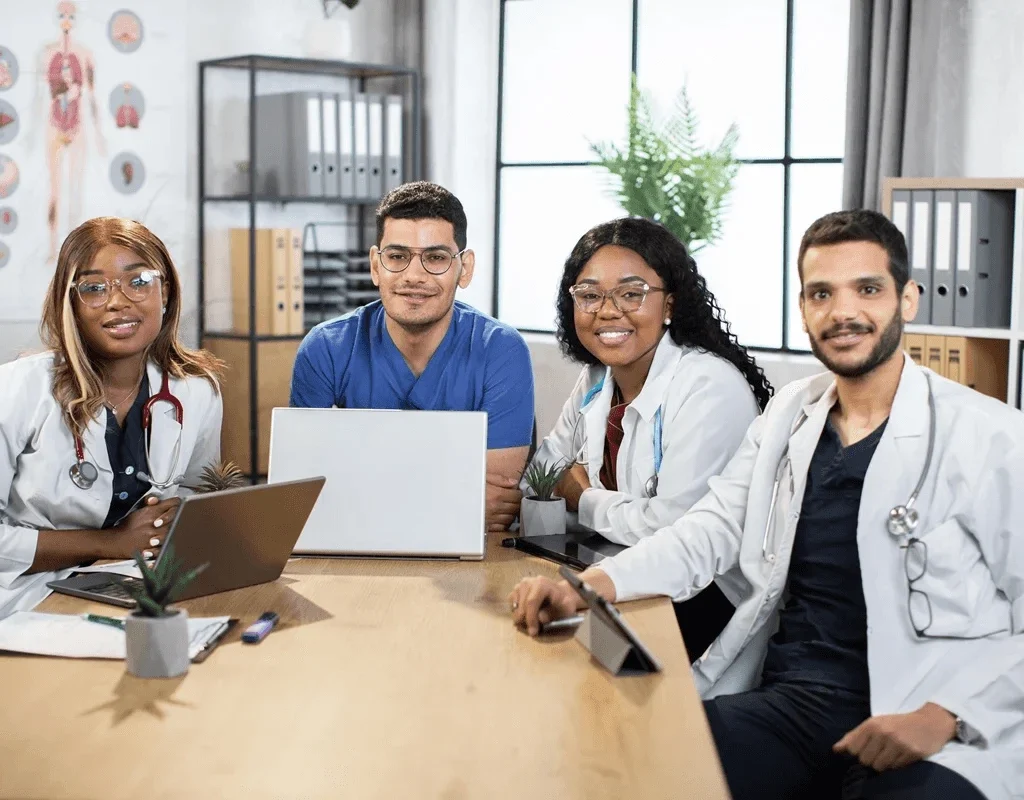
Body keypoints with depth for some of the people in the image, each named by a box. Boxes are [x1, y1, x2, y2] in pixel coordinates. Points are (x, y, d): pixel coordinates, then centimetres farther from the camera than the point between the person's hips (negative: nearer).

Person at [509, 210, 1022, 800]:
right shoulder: (788, 414, 14)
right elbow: (709, 533, 10)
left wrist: (942, 716, -19)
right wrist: (584, 586, -7)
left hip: (938, 735, -4)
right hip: (785, 701, 5)